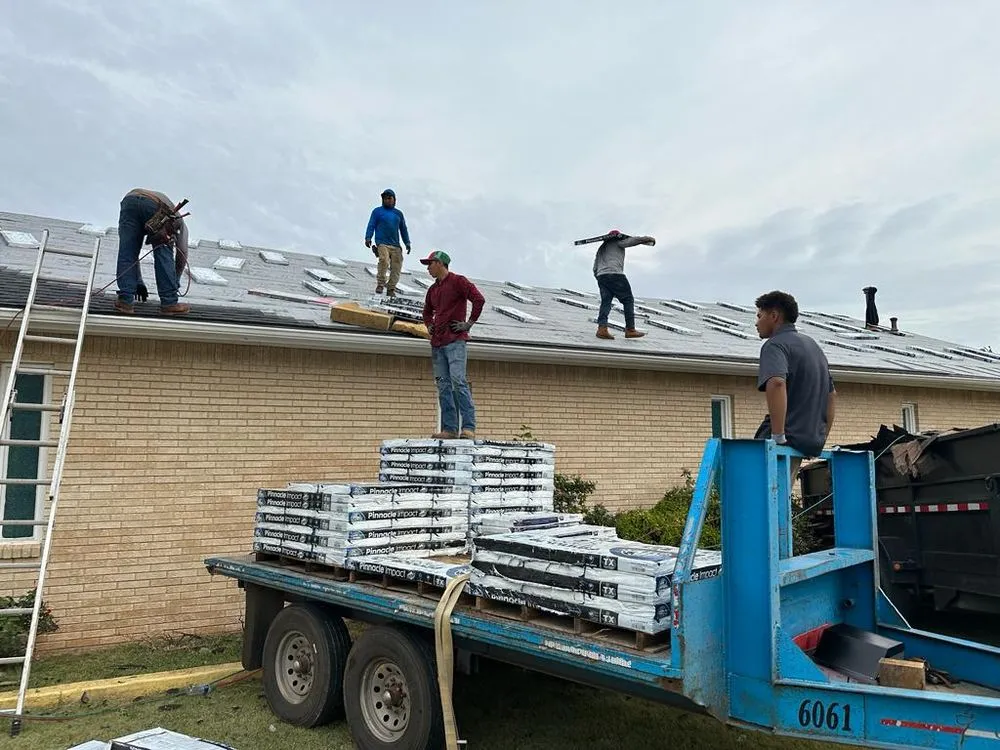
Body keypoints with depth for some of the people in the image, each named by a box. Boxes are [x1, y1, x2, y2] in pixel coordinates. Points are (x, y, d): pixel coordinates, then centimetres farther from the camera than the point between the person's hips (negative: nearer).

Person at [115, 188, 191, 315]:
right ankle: (169, 303, 7)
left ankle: (125, 300, 4)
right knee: (164, 256, 7)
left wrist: (139, 282, 40)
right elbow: (182, 253, 23)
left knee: (126, 253, 10)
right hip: (156, 206, -3)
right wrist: (175, 283, 31)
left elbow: (131, 253, 40)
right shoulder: (178, 221, 36)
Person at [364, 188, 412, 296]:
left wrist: (407, 243, 18)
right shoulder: (377, 211, 11)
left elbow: (403, 229, 25)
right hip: (382, 243, -4)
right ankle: (380, 284, -15)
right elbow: (371, 225, 6)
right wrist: (368, 238, -8)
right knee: (384, 260, -27)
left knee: (397, 267, -7)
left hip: (395, 245, 4)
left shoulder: (398, 213, 21)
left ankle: (391, 288, 3)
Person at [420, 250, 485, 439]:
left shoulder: (458, 281, -1)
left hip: (455, 340, -7)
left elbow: (479, 299, -12)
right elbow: (427, 312, 39)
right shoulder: (433, 289, 22)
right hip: (437, 343, 8)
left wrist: (469, 323, -11)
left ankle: (469, 427, -17)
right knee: (443, 386, 1)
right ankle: (449, 429, 1)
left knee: (458, 381, -17)